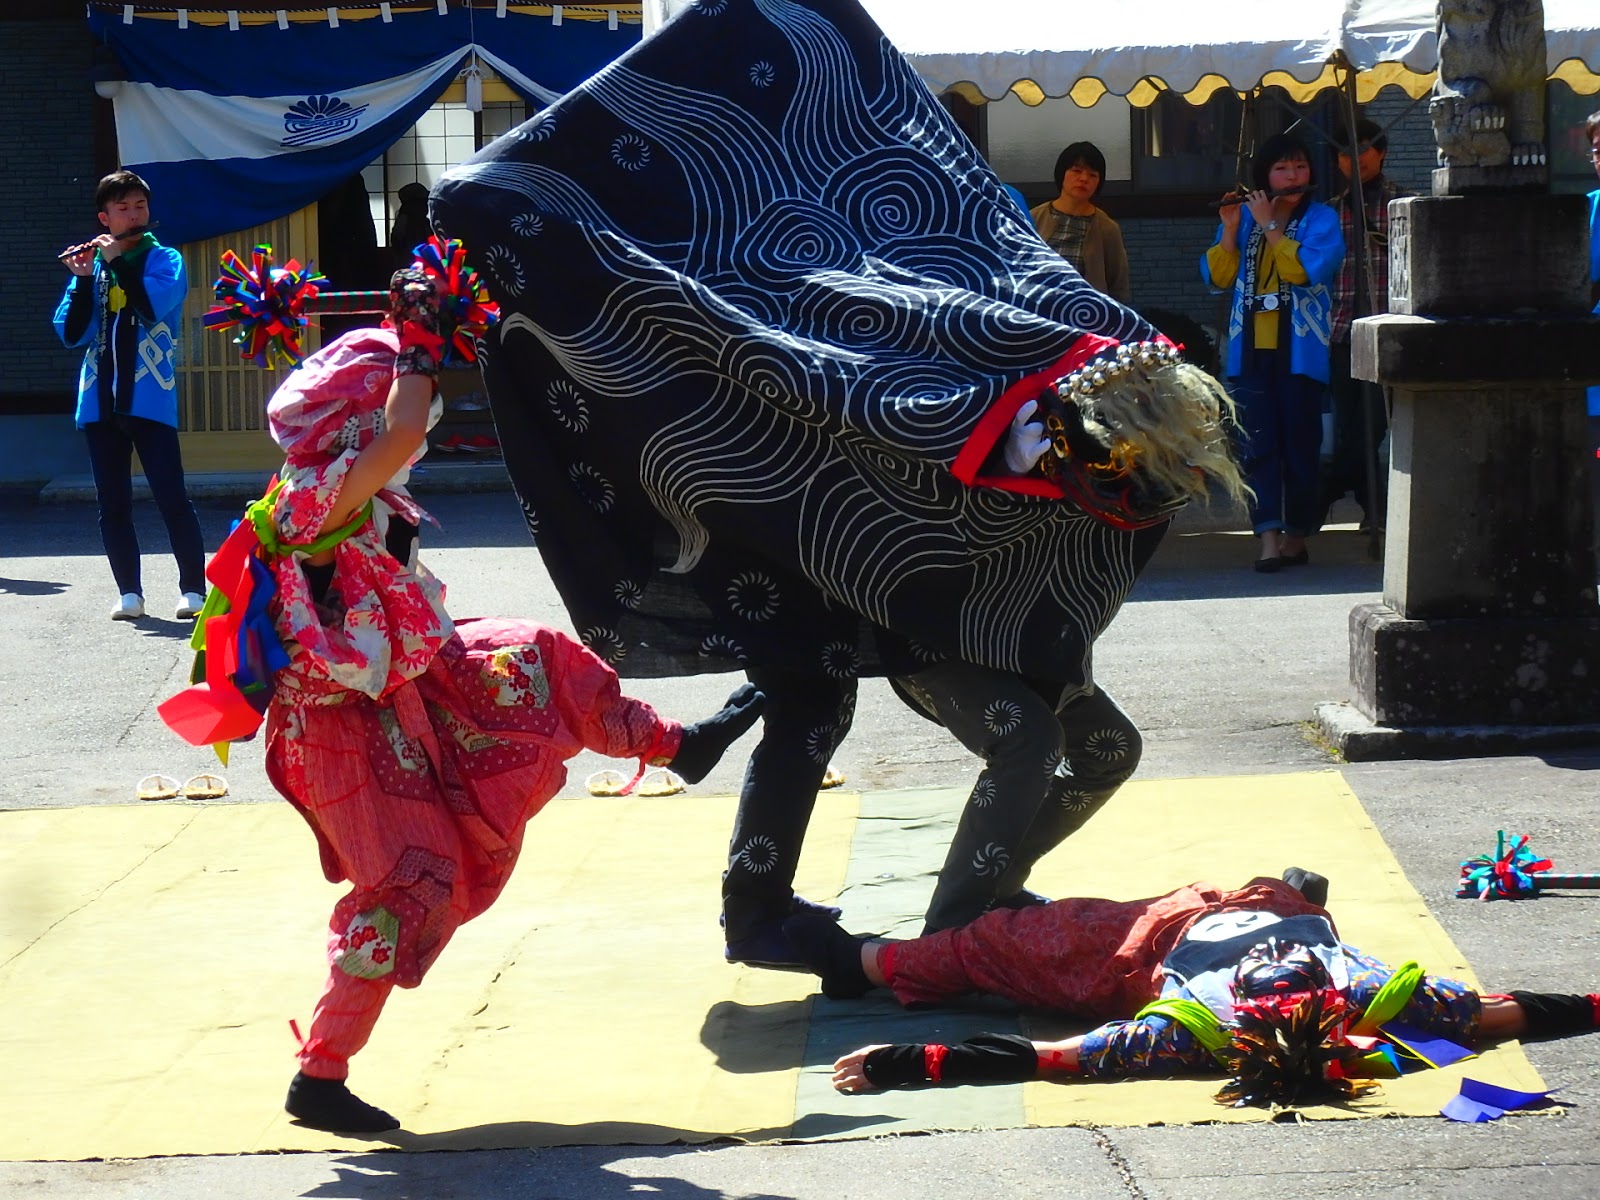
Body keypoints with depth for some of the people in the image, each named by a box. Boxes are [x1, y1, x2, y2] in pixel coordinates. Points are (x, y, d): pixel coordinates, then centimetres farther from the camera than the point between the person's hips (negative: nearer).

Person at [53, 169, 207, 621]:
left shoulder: (165, 260, 4)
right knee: (112, 503, 5)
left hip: (149, 399, -4)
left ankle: (193, 588, -3)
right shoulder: (91, 264, 13)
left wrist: (117, 260, -10)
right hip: (100, 400, 4)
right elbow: (71, 334, 3)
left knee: (171, 497, -8)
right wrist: (83, 279, -9)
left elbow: (155, 305, -16)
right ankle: (129, 591, 11)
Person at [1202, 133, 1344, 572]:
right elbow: (1218, 276, 4)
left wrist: (1269, 225, -12)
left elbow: (1306, 268, -16)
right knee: (1258, 447, -7)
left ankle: (1296, 536, 10)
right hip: (1250, 352, 2)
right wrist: (1230, 228, -8)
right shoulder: (1243, 217, 12)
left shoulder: (1321, 219, 2)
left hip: (1299, 352, -2)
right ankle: (1268, 539, -12)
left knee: (1299, 445, 0)